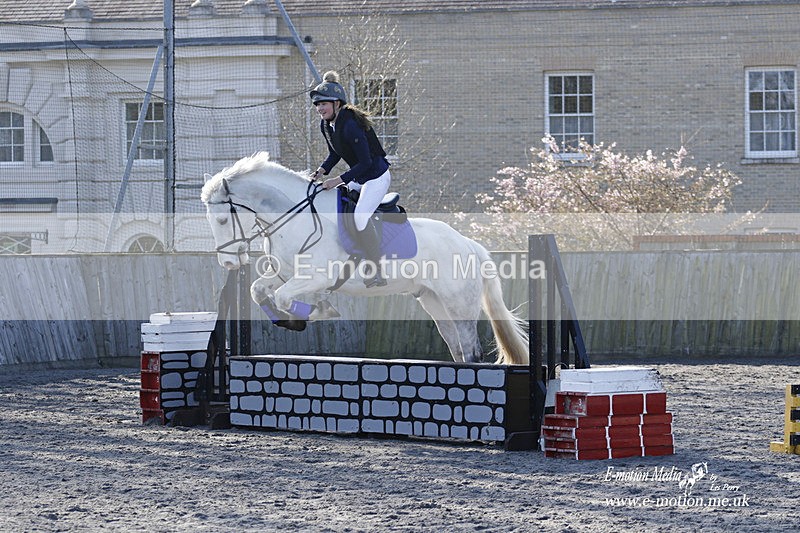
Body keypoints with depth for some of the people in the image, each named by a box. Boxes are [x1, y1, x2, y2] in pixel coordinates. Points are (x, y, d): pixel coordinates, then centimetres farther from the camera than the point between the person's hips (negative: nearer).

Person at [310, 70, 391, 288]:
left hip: (376, 176, -10)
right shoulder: (326, 125, -1)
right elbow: (335, 154, 14)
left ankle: (376, 274, -23)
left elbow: (365, 162, -28)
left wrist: (339, 180, -27)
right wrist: (321, 171, -3)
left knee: (361, 215, -26)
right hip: (358, 178, 10)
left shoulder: (350, 125, -29)